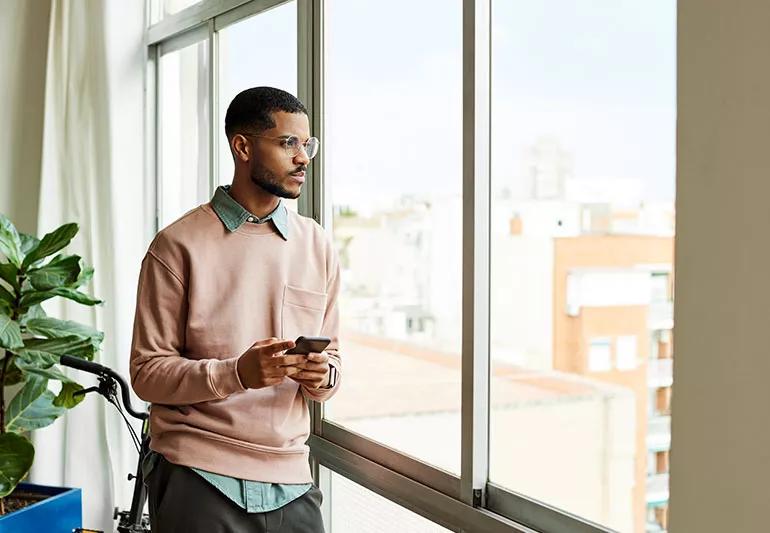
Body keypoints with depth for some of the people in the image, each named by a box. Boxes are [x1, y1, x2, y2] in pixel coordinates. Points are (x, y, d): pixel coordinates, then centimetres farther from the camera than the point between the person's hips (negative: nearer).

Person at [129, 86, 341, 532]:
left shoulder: (319, 246, 8)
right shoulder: (179, 245, -6)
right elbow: (147, 372, -8)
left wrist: (323, 376, -10)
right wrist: (237, 372, -23)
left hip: (290, 480, 4)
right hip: (198, 479, -4)